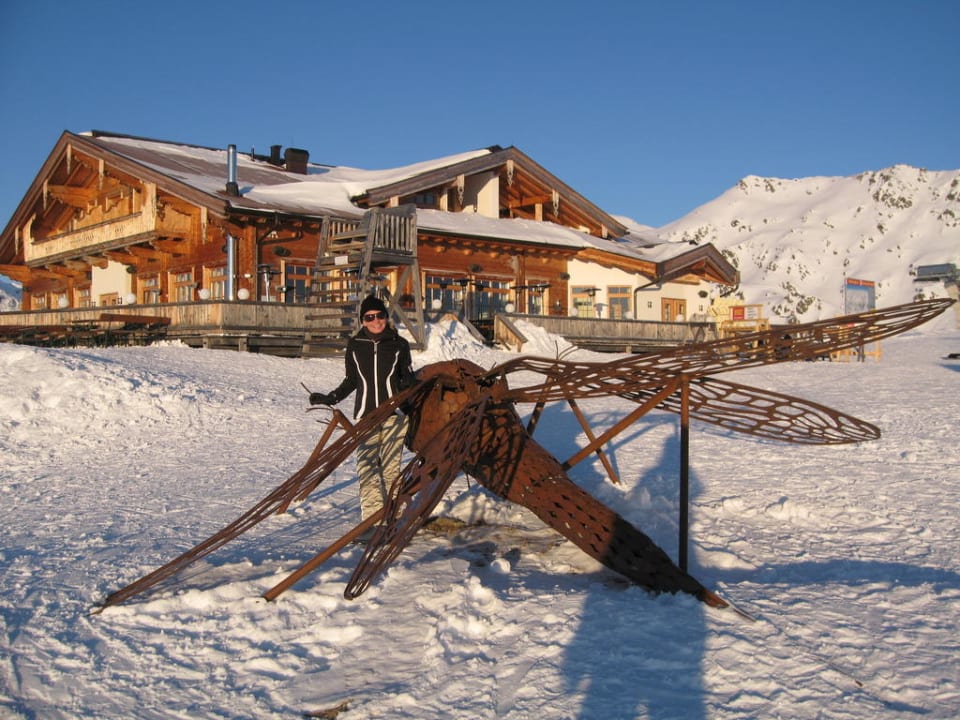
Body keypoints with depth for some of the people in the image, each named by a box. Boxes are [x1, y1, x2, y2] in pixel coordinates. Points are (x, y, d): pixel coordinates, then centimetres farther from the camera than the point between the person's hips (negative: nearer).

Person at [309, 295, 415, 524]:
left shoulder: (399, 344, 4)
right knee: (366, 468, -6)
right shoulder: (355, 345, 6)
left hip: (393, 413, -1)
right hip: (365, 415, 1)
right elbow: (351, 381, 16)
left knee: (391, 467, -2)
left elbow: (408, 379, 13)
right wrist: (330, 398, 8)